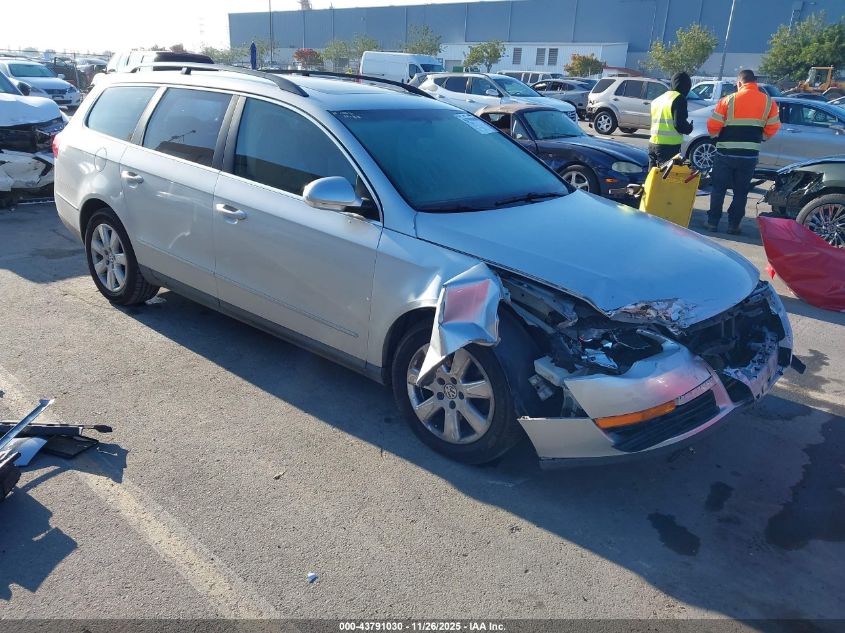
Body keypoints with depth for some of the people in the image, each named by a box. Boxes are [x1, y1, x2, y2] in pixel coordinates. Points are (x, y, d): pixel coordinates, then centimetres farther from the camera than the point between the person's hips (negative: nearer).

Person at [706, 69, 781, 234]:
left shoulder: (729, 100, -6)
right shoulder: (768, 102, 2)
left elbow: (712, 126, -8)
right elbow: (773, 128, 4)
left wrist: (719, 137, 13)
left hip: (725, 153, -2)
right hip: (750, 155, 2)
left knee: (718, 188, 11)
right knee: (741, 191, 11)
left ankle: (713, 222, 12)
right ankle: (733, 225, 12)